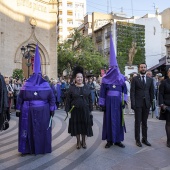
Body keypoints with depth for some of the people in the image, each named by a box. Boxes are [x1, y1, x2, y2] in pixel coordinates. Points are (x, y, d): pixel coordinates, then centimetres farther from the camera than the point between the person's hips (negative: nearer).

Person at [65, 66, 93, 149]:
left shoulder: (87, 87, 2)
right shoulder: (71, 88, -4)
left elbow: (90, 100, 5)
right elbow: (68, 100, -3)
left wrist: (90, 110, 3)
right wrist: (67, 110, -6)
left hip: (85, 110, 2)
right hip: (75, 110, -1)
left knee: (85, 125, 9)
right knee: (76, 125, 9)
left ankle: (84, 141, 28)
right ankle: (78, 141, 26)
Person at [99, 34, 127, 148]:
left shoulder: (121, 78, 6)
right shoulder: (105, 79, 0)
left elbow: (125, 90, 5)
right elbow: (102, 92, -1)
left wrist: (124, 101, -5)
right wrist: (102, 104, -4)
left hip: (118, 101, 2)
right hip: (109, 102, -2)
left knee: (118, 119, 6)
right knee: (109, 119, 2)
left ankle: (118, 140, 17)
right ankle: (109, 140, 12)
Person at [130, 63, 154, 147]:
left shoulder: (150, 79, 9)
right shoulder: (135, 79, 0)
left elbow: (152, 92, 12)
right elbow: (132, 92, -4)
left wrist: (151, 102, 6)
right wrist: (133, 103, -10)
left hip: (146, 104, 3)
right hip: (138, 103, -3)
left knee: (145, 122, 11)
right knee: (138, 122, 2)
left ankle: (145, 139, 21)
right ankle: (137, 140, 12)